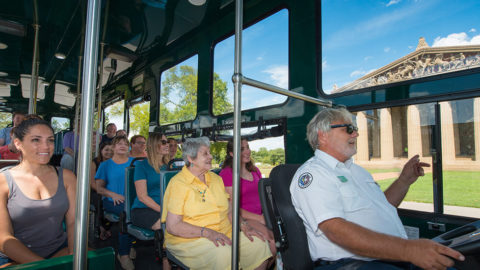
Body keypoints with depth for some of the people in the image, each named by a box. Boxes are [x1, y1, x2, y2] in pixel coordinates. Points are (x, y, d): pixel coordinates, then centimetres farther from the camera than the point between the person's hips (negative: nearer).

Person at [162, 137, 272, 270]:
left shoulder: (216, 178, 14)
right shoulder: (178, 183, -9)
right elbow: (172, 226, -15)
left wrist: (243, 226, -2)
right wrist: (207, 232, -24)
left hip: (224, 235, 7)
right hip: (189, 239, -7)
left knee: (260, 245, -11)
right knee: (224, 252, -35)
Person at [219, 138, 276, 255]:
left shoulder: (255, 170, 19)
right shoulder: (226, 173, -3)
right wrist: (259, 218, -14)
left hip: (261, 215, 6)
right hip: (244, 219, -6)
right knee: (272, 238, -29)